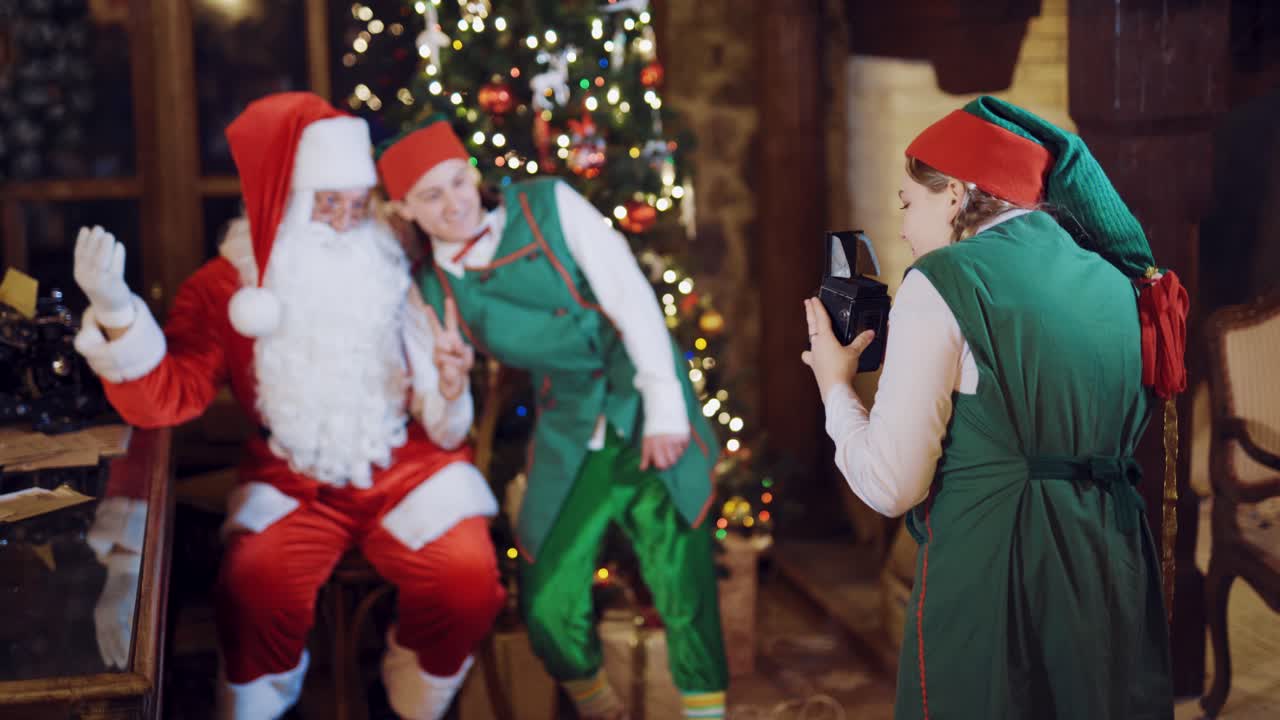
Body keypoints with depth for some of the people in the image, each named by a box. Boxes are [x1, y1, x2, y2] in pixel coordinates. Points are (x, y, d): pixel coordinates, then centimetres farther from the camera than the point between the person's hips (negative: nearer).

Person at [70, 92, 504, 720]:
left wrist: (448, 395, -17)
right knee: (254, 585, -28)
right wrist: (116, 316, -32)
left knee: (469, 577, -23)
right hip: (293, 481, 0)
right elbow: (163, 400, -17)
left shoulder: (397, 269, -3)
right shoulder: (224, 287, -6)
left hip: (405, 469, 1)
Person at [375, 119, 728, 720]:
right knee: (547, 603, 1)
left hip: (649, 420, -3)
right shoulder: (432, 290, 2)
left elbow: (631, 295, -10)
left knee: (678, 577, -11)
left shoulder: (549, 206, -6)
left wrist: (664, 406, -14)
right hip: (567, 443, 3)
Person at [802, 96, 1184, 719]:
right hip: (1115, 570, 7)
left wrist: (835, 386, 4)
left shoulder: (943, 280, -9)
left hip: (989, 576, -6)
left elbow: (890, 486, -13)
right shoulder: (1114, 279, 12)